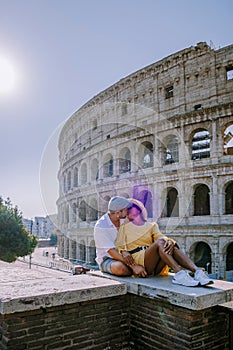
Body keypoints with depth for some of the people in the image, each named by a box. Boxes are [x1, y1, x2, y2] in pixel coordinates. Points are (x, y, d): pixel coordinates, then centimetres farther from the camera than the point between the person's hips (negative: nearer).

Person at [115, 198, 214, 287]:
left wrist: (169, 241, -22)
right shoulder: (124, 227, 19)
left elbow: (160, 236, 2)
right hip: (137, 259, -3)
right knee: (160, 242, -28)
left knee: (172, 247, -26)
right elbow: (118, 247, 7)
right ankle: (179, 273, -48)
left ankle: (197, 271, -45)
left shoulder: (151, 226, 22)